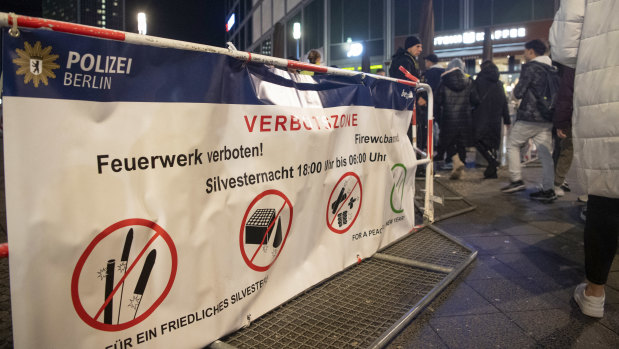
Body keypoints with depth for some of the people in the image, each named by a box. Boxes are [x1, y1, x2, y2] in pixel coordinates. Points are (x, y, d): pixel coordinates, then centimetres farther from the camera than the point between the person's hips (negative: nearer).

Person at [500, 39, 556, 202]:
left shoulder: (530, 67, -9)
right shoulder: (551, 68, 14)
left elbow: (518, 93, -12)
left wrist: (516, 88, 8)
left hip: (529, 117, -7)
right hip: (547, 119, 7)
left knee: (513, 145, 9)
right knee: (545, 152, 5)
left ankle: (516, 180, 4)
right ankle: (548, 190, 5)